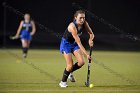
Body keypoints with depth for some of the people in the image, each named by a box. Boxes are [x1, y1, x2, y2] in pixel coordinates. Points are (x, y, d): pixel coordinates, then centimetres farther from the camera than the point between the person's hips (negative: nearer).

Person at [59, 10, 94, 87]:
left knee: (81, 62, -10)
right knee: (70, 65, -13)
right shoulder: (72, 26, -34)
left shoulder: (84, 24, -14)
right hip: (66, 44, -6)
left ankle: (70, 72, 19)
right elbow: (79, 42, -34)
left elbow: (91, 34, -1)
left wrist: (90, 39, -25)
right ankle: (63, 82, 10)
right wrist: (86, 54, -35)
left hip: (74, 44, 6)